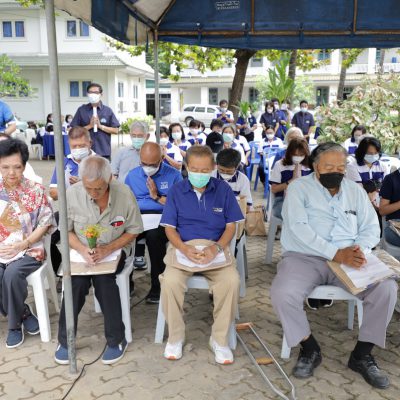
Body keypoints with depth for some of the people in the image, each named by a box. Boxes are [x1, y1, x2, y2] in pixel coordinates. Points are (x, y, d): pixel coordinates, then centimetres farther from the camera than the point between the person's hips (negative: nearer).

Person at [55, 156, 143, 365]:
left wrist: (107, 249, -19)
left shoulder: (124, 194, -16)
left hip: (114, 249, -1)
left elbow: (133, 231, -6)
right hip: (82, 250, 1)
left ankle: (116, 340, -10)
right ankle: (65, 340, -6)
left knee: (103, 278, -29)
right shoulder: (72, 194, -14)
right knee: (78, 281, -27)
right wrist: (82, 250, -20)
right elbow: (66, 230, -1)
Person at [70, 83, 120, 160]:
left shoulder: (107, 111, 5)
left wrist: (100, 126, -10)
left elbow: (115, 130, 2)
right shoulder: (82, 110, 4)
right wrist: (90, 126, -11)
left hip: (104, 152, 1)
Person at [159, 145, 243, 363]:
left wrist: (216, 248, -18)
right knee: (170, 281, -30)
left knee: (231, 280, -29)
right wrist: (185, 248, -21)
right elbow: (170, 228, 0)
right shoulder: (176, 191, 3)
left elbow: (231, 226, 2)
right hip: (183, 248, 0)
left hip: (215, 249, 0)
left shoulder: (223, 189, 3)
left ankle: (219, 339, -7)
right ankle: (175, 336, -4)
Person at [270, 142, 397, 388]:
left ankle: (362, 354, -1)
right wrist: (336, 254, -23)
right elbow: (298, 228, -14)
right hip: (305, 257, -3)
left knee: (387, 288, -20)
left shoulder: (356, 191, 14)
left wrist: (359, 249, -15)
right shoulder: (299, 189, 0)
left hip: (348, 259, 3)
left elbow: (371, 227, 9)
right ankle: (310, 349, -2)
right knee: (282, 293, -31)